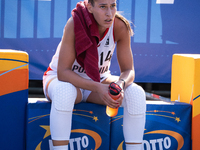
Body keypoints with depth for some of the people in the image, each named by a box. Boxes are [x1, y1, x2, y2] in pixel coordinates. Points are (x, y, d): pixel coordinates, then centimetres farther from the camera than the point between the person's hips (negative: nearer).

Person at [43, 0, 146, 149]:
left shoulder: (120, 26, -19)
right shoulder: (75, 24, -29)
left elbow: (128, 70, -11)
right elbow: (63, 72, -29)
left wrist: (121, 84, -36)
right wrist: (98, 88, -40)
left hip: (99, 80, 4)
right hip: (64, 80, -3)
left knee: (137, 94, -24)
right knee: (65, 92, -40)